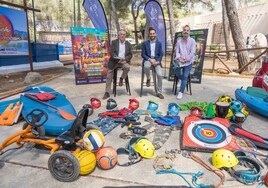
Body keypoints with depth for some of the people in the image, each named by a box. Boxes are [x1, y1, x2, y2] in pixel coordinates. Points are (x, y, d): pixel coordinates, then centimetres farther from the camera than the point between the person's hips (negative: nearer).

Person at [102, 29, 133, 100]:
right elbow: (111, 53, -8)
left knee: (127, 67, -33)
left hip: (124, 61, 1)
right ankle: (107, 93, 6)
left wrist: (125, 60, -15)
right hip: (114, 61, 0)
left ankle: (121, 78, -4)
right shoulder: (114, 42, 2)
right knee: (109, 77, -5)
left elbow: (130, 55, 5)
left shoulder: (128, 44, 8)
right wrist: (118, 60, -22)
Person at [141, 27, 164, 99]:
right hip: (148, 59, -1)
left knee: (160, 75, -19)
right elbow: (143, 54, 0)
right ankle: (148, 78, -5)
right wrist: (150, 59, -16)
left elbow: (161, 54, 6)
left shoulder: (159, 43, 9)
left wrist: (158, 61, -13)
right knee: (146, 66, -38)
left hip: (156, 60, 1)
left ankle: (159, 92, -3)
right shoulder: (145, 43, 5)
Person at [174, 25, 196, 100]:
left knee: (185, 76, -13)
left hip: (188, 61, -1)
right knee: (176, 67, -31)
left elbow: (192, 53, -6)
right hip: (180, 59, 1)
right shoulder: (179, 41, 7)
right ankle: (179, 79, 0)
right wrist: (179, 58, -15)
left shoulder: (192, 41, 0)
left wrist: (185, 60, -16)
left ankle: (181, 92, -9)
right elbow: (177, 51, 4)